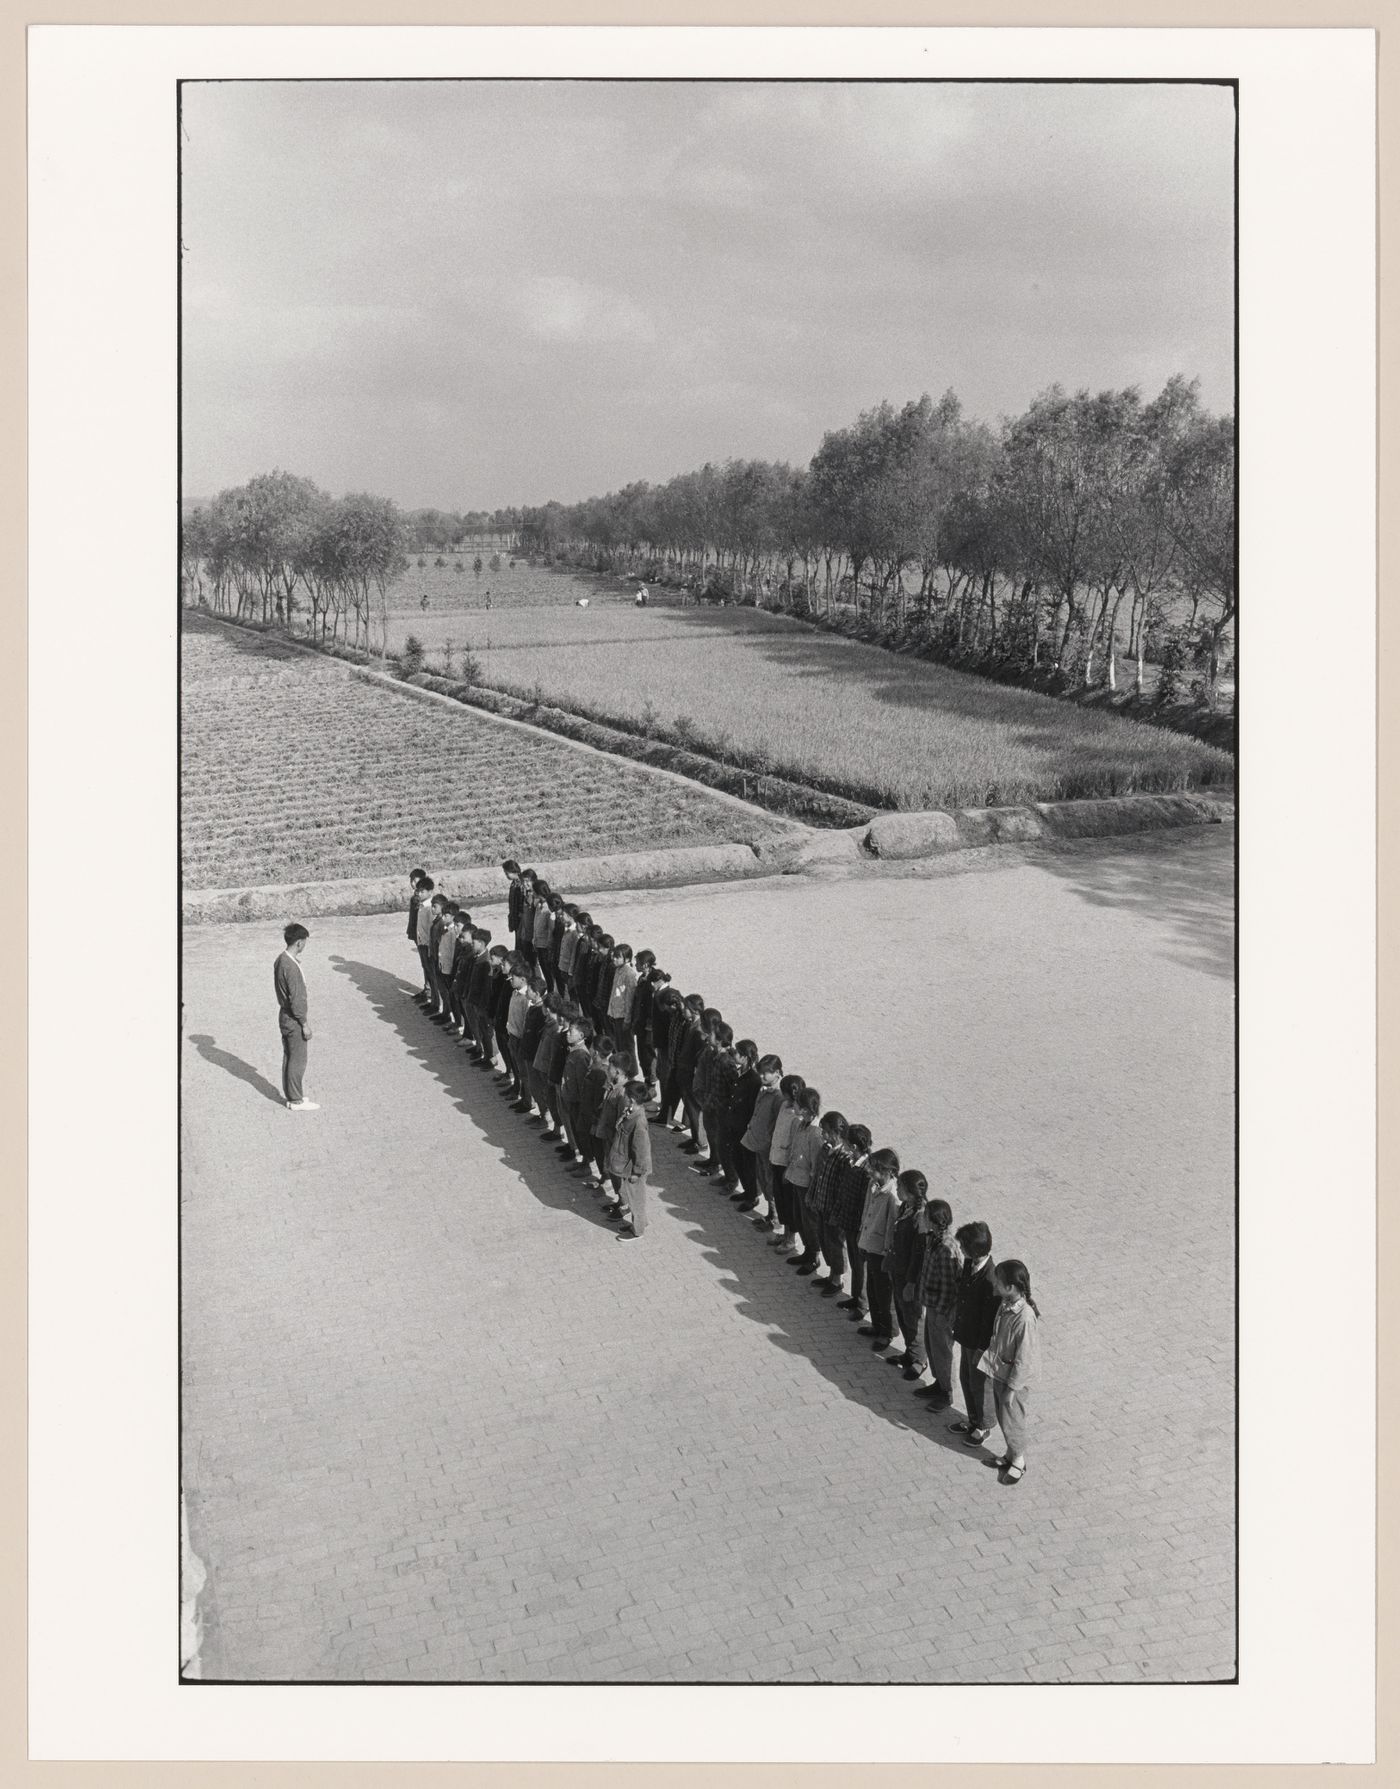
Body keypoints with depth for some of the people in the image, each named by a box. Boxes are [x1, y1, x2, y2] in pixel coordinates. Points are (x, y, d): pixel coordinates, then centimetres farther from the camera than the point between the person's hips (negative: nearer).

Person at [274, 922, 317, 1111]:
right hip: (294, 1020, -9)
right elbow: (296, 999, -23)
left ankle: (289, 1093, 31)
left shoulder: (280, 960, 3)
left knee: (289, 1057, 19)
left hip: (284, 1016, 9)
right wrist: (304, 1024, -17)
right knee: (298, 1061, 2)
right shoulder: (291, 967, -26)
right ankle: (296, 1101, 11)